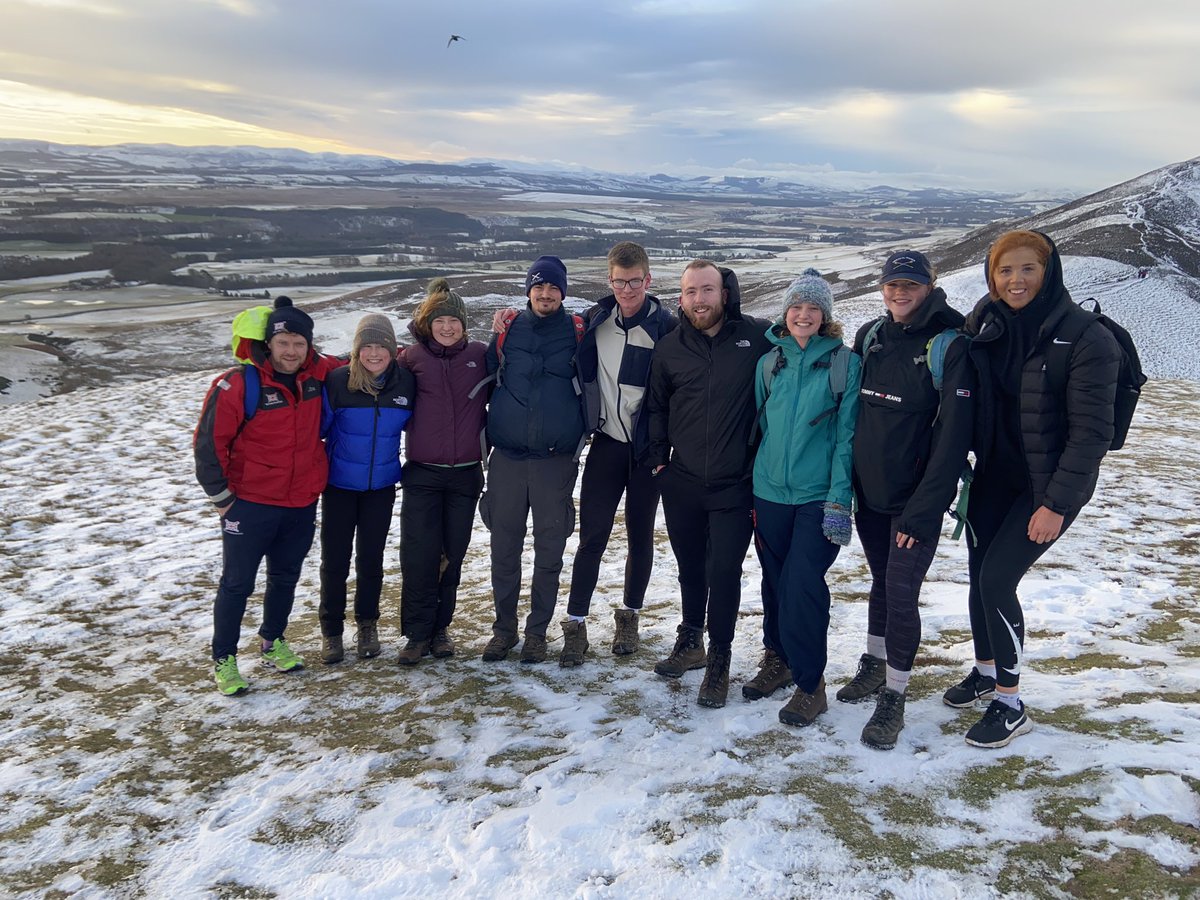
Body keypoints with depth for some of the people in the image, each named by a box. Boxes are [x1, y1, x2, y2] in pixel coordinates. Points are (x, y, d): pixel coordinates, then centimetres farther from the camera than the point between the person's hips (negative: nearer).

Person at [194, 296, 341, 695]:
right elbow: (208, 442, -12)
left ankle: (273, 642, 38)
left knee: (286, 578, 18)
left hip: (302, 504, 5)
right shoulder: (238, 384, -17)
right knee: (237, 583, 4)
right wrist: (220, 496, -7)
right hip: (250, 504, -5)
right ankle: (224, 660, 19)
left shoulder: (318, 373, -2)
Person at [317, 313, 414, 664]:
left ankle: (367, 625, 28)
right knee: (335, 560, 4)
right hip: (339, 486, -2)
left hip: (381, 486, 2)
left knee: (371, 559, 11)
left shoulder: (405, 382, -6)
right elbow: (318, 425, -5)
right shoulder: (337, 381, -14)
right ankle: (331, 630, 21)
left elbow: (412, 424, 11)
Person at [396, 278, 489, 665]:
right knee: (418, 554, -4)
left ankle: (440, 628, 24)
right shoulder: (412, 357, 0)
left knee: (453, 553, 10)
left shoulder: (480, 354, 2)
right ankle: (417, 633, 9)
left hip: (466, 474, 1)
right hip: (423, 474, -1)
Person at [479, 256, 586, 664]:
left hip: (556, 460, -1)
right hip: (507, 458, 1)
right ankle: (504, 628, 22)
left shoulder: (577, 332, 1)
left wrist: (578, 439, 5)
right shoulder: (508, 331, 5)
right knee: (504, 549, 7)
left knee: (549, 553, 5)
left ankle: (537, 631, 19)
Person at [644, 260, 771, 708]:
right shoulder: (669, 348, 3)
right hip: (681, 482, 3)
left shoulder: (757, 337, -7)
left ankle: (719, 659, 16)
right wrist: (657, 457, 9)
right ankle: (690, 641, 37)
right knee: (690, 568, 17)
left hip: (734, 485, -3)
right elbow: (656, 407, 16)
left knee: (724, 573, -3)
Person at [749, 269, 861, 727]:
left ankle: (810, 683, 4)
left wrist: (839, 500, -12)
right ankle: (777, 657, 33)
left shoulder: (845, 362, -4)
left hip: (818, 495, -4)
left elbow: (847, 434, -7)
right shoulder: (769, 362, 7)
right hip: (769, 491, 4)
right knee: (774, 580, 13)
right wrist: (747, 487, 10)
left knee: (804, 582, -10)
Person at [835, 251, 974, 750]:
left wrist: (924, 510, -19)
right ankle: (875, 665, 37)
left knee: (901, 592, -5)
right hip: (869, 491, 5)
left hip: (915, 500, -5)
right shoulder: (869, 336, 2)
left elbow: (953, 437, -17)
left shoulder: (949, 348, -14)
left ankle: (893, 698, 9)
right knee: (881, 581, 19)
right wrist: (847, 480, 8)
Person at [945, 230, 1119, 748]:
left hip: (1050, 485, -6)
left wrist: (1057, 503, -19)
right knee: (979, 573, 12)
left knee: (997, 579, -11)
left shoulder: (1085, 339, -19)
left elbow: (1092, 431, -18)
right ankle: (985, 672, 36)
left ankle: (1010, 705, 6)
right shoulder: (984, 325, -2)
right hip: (995, 475, 6)